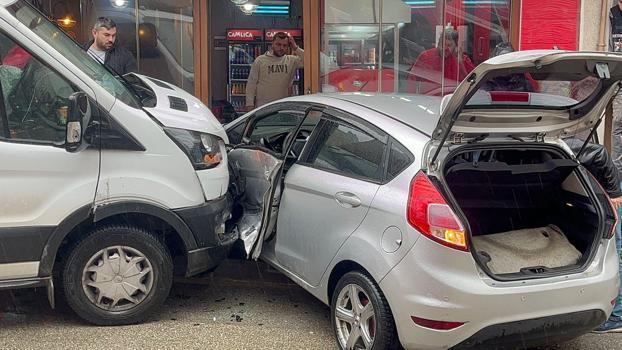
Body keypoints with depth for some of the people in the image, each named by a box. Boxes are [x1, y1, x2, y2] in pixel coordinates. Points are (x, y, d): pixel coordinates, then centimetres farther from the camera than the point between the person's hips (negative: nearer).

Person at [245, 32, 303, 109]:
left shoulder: (291, 60, 6)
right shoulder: (260, 60, 3)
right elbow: (251, 84, 2)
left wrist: (296, 48, -7)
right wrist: (250, 104, -5)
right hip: (262, 108, -1)